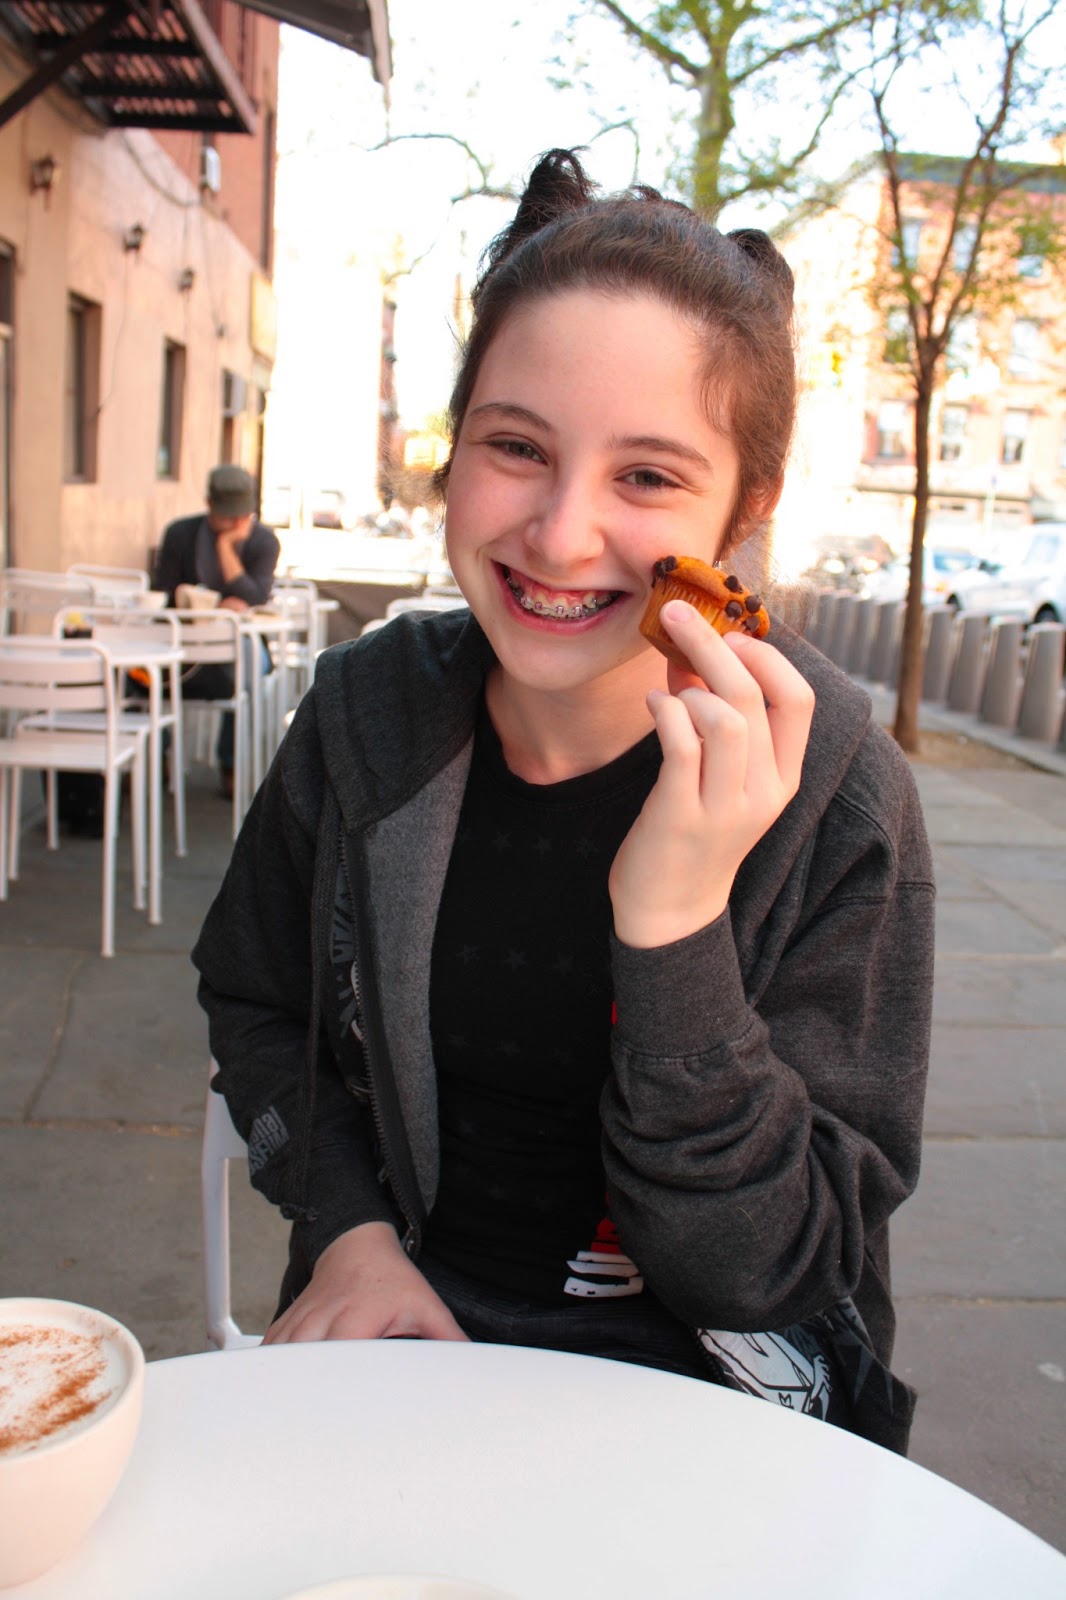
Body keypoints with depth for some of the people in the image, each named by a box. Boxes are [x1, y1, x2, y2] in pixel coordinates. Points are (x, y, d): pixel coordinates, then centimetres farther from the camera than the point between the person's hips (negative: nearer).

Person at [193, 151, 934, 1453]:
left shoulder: (838, 798, -17)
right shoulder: (367, 715, -8)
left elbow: (766, 1276, -17)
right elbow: (254, 1005, 10)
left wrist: (674, 923, -30)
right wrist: (351, 1228, -6)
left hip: (690, 1379, -1)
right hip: (402, 1313, 2)